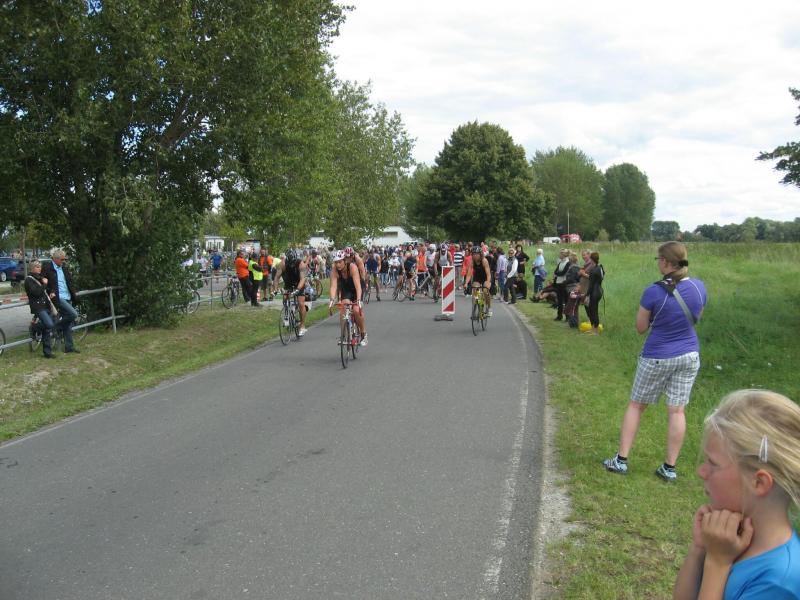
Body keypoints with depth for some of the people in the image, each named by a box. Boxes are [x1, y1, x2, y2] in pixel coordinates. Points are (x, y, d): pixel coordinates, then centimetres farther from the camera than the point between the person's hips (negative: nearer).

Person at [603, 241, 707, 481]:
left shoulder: (654, 292, -19)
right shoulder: (699, 287, -4)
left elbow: (641, 327, -9)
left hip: (657, 357, -4)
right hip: (689, 356, 4)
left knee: (636, 405, 10)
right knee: (677, 410, 7)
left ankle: (621, 460, 14)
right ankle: (670, 468, 14)